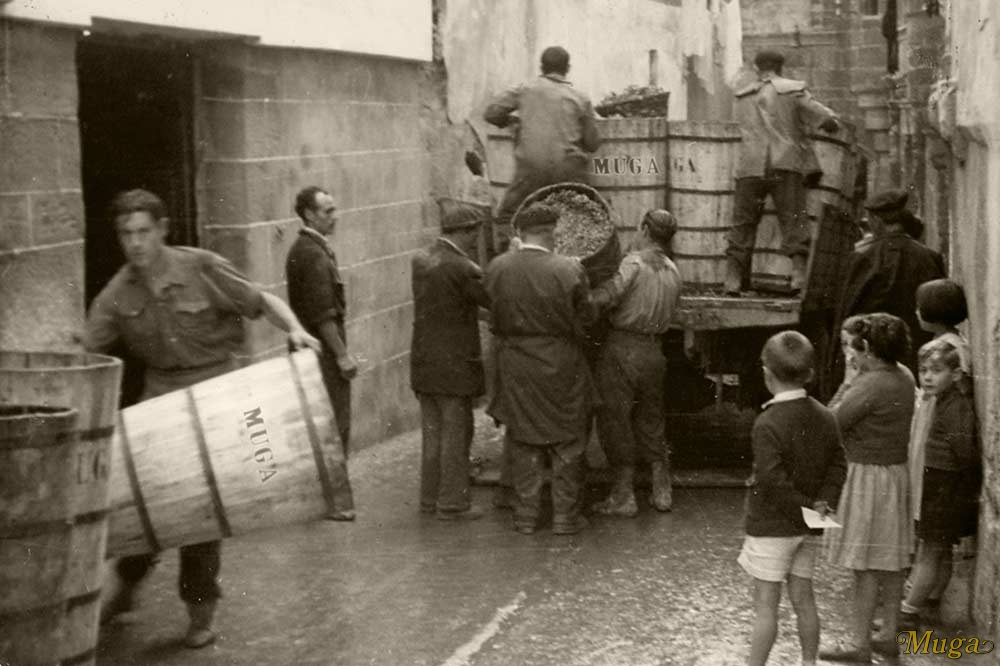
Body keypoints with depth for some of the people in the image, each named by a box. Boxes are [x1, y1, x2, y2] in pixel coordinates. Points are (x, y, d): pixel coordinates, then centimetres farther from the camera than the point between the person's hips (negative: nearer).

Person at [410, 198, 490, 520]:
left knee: (433, 431, 16)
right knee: (456, 433, 3)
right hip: (455, 364, -7)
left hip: (423, 361, 7)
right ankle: (452, 503, 9)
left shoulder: (421, 260, 4)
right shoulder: (461, 268, -20)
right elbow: (496, 300, -13)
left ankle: (430, 498, 24)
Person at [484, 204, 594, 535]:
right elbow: (584, 320, -7)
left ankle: (526, 514, 17)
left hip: (515, 368, 2)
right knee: (566, 442, 11)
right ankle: (565, 515, 15)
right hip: (561, 366, -2)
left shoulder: (496, 269, -8)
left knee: (523, 442, 13)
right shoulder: (569, 270, -16)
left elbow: (494, 318, -1)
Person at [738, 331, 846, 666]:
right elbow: (837, 466, 2)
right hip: (809, 528, 6)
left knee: (765, 604, -1)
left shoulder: (768, 423, -19)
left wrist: (805, 506, -14)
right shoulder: (825, 417, 2)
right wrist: (823, 503, -5)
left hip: (772, 526, -6)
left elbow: (772, 481, -24)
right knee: (803, 598, 16)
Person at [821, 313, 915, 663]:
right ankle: (889, 636, 26)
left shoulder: (869, 385, -23)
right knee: (890, 562, 16)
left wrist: (853, 375, -13)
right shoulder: (904, 376, 4)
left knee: (865, 566, 0)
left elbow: (832, 421, -20)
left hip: (869, 476, -9)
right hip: (896, 473, 9)